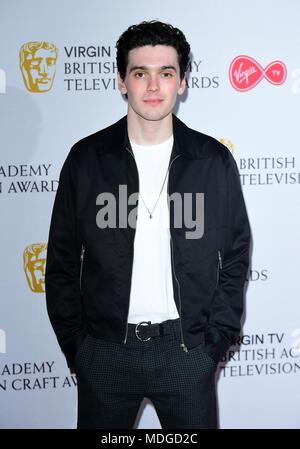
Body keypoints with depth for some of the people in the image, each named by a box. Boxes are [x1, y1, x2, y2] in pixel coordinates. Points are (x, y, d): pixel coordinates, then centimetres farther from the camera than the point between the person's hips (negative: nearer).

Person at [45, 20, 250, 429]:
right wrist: (75, 346, 0)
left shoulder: (215, 161, 0)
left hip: (187, 349, 0)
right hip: (104, 350, 0)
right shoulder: (86, 159, 0)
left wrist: (215, 341, -1)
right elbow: (62, 264, 4)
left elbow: (235, 258, 5)